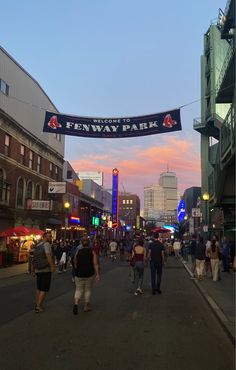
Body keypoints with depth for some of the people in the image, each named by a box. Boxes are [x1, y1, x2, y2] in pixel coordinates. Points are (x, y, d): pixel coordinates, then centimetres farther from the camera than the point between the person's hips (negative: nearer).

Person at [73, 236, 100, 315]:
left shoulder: (78, 251, 1)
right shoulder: (92, 252, -4)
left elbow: (75, 263, 9)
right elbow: (95, 264, -10)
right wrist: (97, 274, -9)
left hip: (79, 274, 1)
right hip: (89, 274, -1)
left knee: (78, 290, 9)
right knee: (88, 290, 14)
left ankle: (76, 303, -15)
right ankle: (87, 307, 21)